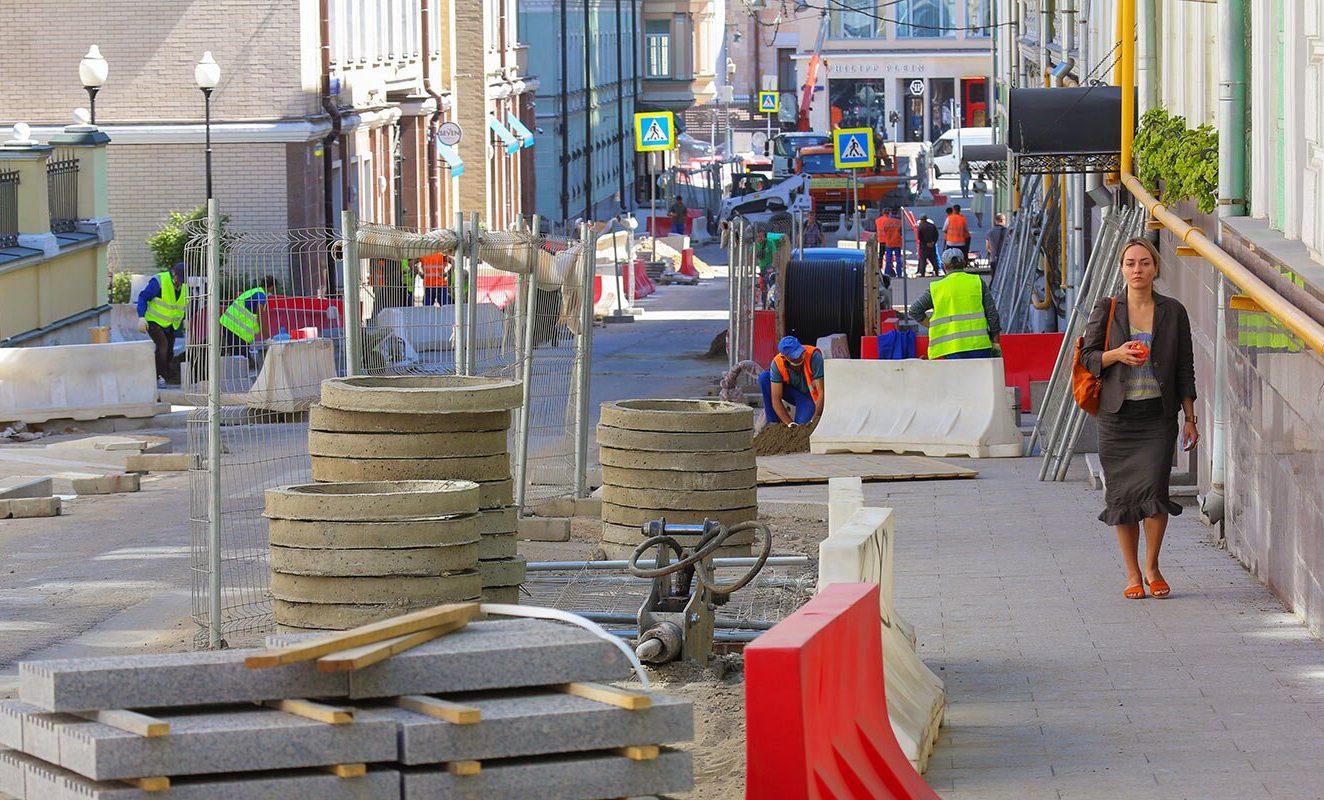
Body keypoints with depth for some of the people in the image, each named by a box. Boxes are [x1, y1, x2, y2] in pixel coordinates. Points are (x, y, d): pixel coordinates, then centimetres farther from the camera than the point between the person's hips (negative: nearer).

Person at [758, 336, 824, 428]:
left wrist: (814, 420, -34)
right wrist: (790, 423, -30)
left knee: (803, 425, -30)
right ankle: (773, 422, -12)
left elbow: (822, 392, -28)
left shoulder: (814, 356, -30)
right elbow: (776, 400, -22)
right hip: (793, 392, 3)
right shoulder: (777, 363, -23)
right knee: (764, 378, -21)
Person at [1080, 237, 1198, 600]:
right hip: (1117, 416, 0)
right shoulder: (1106, 310, 4)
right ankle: (1132, 574, 13)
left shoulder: (1172, 312, 5)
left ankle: (1152, 567, 8)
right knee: (1122, 495, 1)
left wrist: (1190, 417, 6)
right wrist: (1116, 355, -15)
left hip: (1158, 415, 0)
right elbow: (1087, 358, 5)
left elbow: (1185, 368, 8)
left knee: (1154, 488, -12)